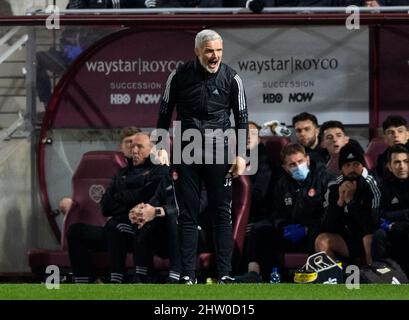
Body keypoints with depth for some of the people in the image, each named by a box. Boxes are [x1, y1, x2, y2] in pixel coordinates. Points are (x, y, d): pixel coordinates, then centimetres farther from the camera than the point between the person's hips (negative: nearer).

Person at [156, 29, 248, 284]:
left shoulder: (231, 78, -2)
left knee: (222, 214, -1)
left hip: (218, 153, -1)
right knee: (188, 215, 2)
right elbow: (165, 113, 10)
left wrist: (241, 155, 0)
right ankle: (188, 275, 5)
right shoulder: (179, 76, -1)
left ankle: (225, 274, 2)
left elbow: (242, 118, 4)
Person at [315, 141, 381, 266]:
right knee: (322, 240, -21)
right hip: (346, 243, 3)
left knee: (370, 238, -35)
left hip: (371, 242, -3)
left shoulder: (372, 185, -14)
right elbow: (327, 228, -9)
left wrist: (351, 200, -29)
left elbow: (372, 226, -24)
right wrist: (340, 201, -21)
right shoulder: (334, 187, -3)